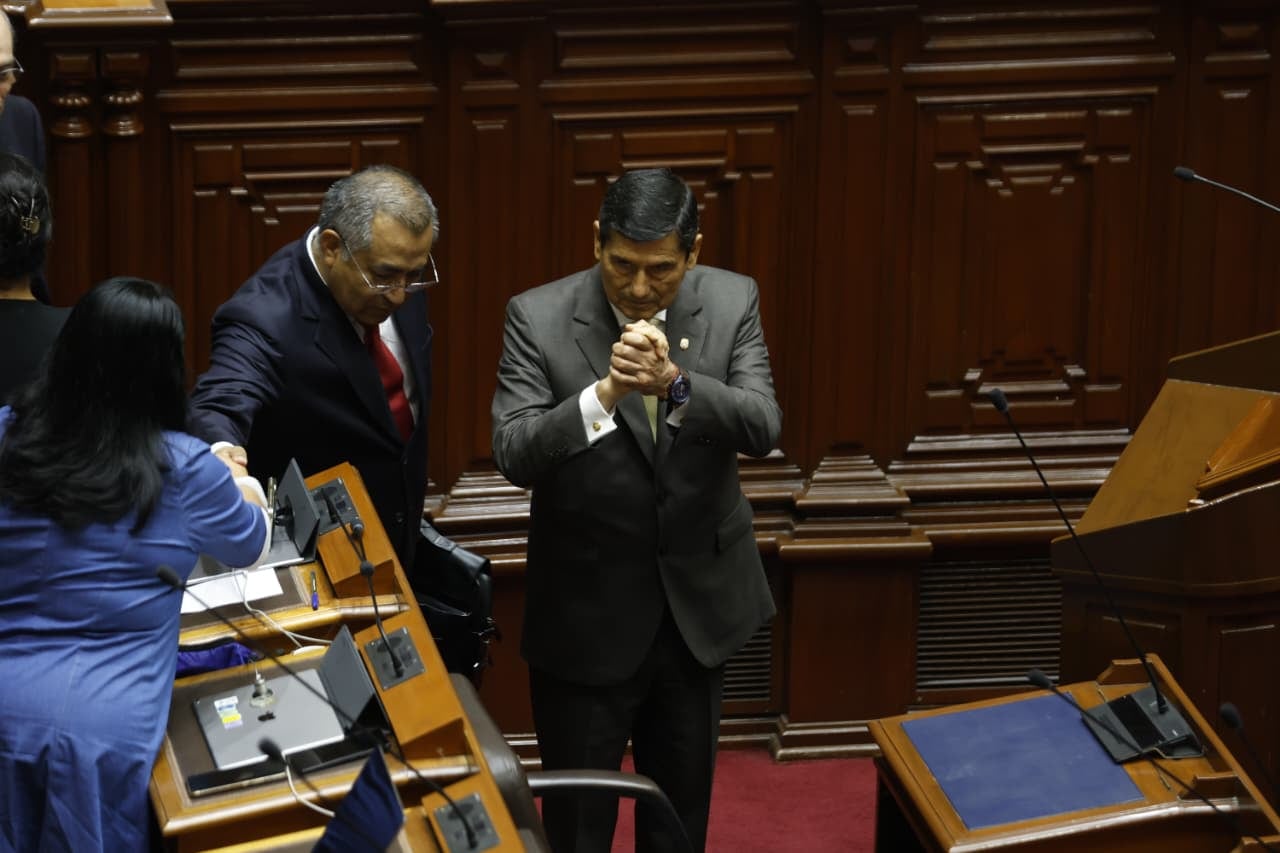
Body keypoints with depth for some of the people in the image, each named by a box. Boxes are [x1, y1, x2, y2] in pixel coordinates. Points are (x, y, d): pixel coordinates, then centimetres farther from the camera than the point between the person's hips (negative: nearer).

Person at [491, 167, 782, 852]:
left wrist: (674, 382, -34)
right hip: (587, 611, -3)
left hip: (698, 600, 3)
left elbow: (761, 428, -17)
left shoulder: (731, 302, -6)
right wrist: (606, 392, -36)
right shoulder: (538, 317, -14)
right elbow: (514, 455, -22)